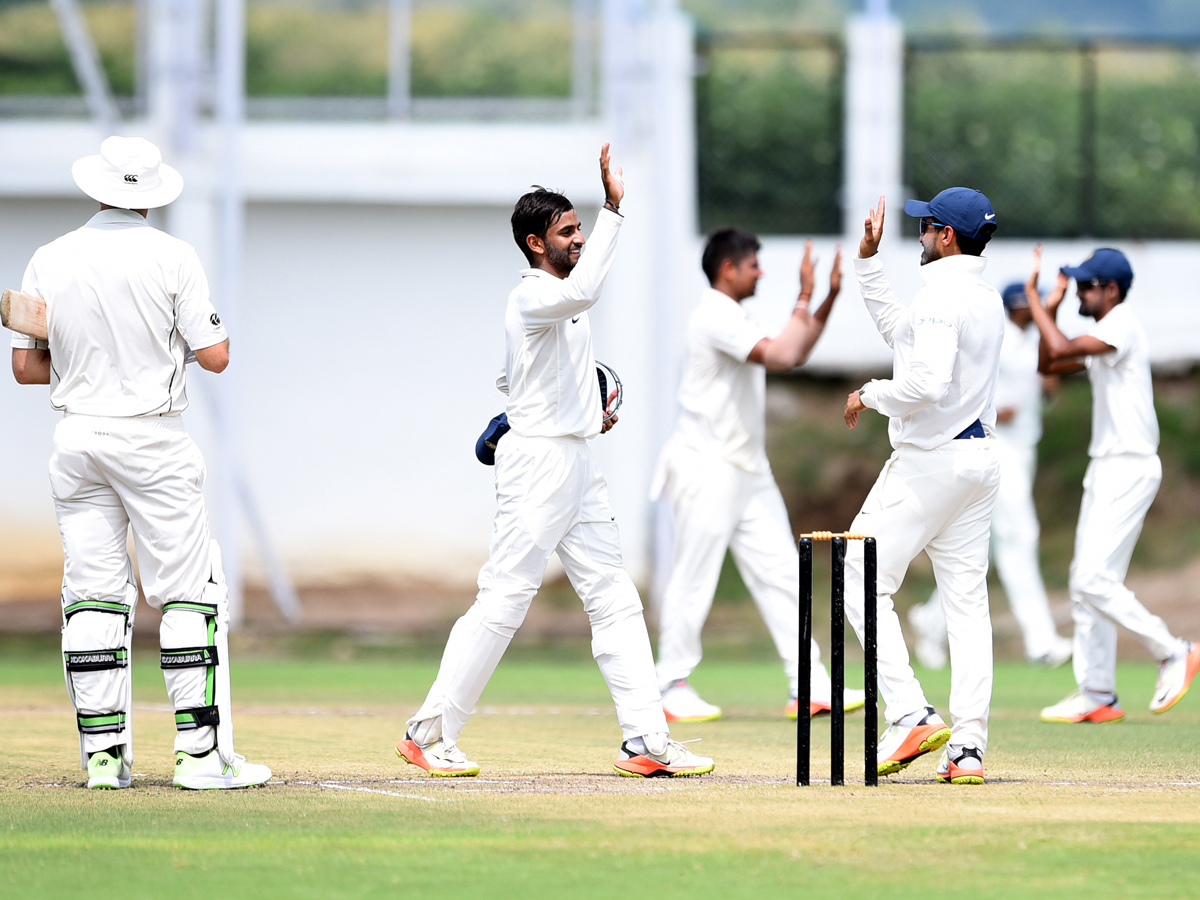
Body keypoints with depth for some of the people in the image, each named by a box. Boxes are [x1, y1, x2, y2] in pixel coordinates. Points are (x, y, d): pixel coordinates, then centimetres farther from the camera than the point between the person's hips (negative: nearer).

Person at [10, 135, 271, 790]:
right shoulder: (171, 258, -7)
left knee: (92, 595, 6)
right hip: (152, 436, -4)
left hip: (77, 436, 4)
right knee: (190, 592, 0)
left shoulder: (50, 260, 3)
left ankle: (103, 754, 3)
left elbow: (25, 365, 5)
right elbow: (215, 356, -7)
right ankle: (200, 752, -6)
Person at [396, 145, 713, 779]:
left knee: (614, 600, 5)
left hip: (579, 463, 10)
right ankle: (428, 734, -2)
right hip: (538, 459, -10)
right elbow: (582, 291, -37)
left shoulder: (559, 303, 17)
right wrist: (612, 209, -36)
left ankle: (646, 741, 4)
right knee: (503, 601, -9)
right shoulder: (532, 298, -14)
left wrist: (588, 403, 14)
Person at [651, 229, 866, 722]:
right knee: (694, 579, -4)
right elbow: (780, 356, -26)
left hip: (747, 469, 10)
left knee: (780, 572, 4)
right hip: (708, 467, -10)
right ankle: (672, 688, 4)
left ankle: (808, 687, 2)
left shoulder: (738, 318, 16)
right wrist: (804, 300, -17)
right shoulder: (715, 316, -16)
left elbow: (794, 355, 23)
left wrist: (830, 299, 15)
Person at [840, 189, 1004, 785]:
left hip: (929, 461, -9)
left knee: (863, 584, -1)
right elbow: (897, 330, 29)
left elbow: (928, 381, -28)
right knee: (966, 601, 6)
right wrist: (868, 262, 28)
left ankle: (912, 717, -11)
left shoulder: (942, 296, -16)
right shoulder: (986, 298, 15)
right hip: (980, 459, 9)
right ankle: (968, 747, 1)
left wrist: (872, 394, -11)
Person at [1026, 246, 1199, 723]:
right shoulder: (1101, 335, 17)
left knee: (1095, 578, -16)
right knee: (1086, 583, 8)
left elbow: (1060, 349, -25)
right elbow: (1048, 363, 23)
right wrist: (1050, 307, 12)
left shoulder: (1122, 325, -14)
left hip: (1129, 467, -10)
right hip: (1105, 469, 10)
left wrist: (1033, 298, -14)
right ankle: (1097, 695, 10)